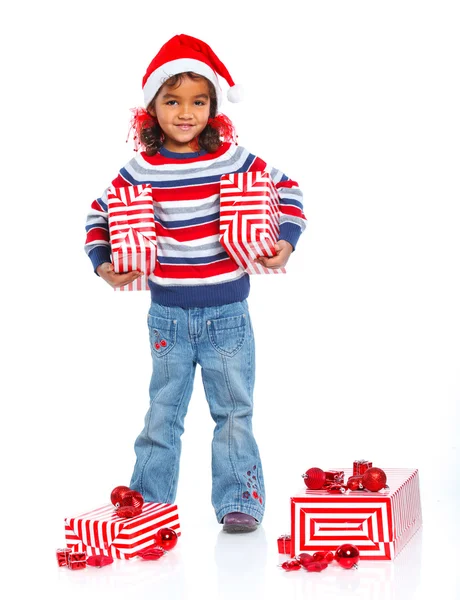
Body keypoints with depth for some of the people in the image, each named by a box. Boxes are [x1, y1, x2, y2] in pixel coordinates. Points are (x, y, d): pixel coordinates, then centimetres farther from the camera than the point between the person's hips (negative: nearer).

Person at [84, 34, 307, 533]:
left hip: (227, 311, -1)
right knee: (163, 411, 11)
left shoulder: (232, 159, -6)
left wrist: (286, 242, -7)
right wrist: (102, 264, -3)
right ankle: (148, 503, 21)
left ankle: (239, 501, 16)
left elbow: (287, 191, 4)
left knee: (233, 408, 7)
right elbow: (100, 213, 9)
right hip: (168, 312, 1)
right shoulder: (141, 169, -4)